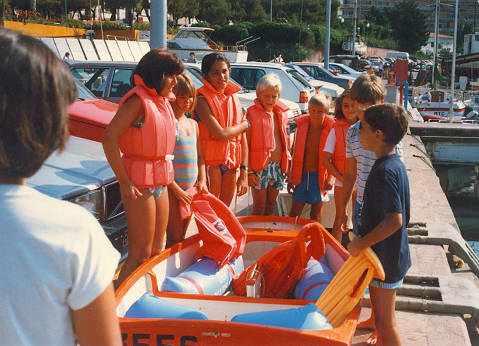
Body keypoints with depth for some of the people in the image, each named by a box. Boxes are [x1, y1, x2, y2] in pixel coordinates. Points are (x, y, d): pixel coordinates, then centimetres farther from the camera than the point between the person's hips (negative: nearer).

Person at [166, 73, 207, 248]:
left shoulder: (193, 124, 15)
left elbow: (199, 156, 21)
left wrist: (202, 180, 6)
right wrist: (176, 189, -17)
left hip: (191, 188, 7)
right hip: (172, 187, -7)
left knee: (182, 236, 13)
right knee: (174, 238, -6)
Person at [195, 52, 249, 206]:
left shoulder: (234, 98, 10)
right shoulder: (202, 100, -9)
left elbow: (242, 138, 9)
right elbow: (220, 134, -18)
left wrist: (244, 172, 3)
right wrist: (244, 124, 0)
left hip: (231, 164, 6)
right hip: (211, 162, -6)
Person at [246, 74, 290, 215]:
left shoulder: (282, 114, 10)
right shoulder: (252, 114, -7)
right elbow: (246, 144, -9)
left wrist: (288, 166, 13)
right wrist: (249, 171, -14)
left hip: (278, 166, 5)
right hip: (259, 166, -5)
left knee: (270, 208, 13)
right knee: (259, 208, -1)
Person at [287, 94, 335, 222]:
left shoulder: (330, 130, -8)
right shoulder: (301, 126, 0)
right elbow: (294, 154, 6)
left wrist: (331, 178, -14)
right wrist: (290, 178, 6)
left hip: (319, 177, -2)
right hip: (301, 175, 2)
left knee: (316, 215, 9)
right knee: (294, 213, 7)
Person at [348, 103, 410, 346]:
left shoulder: (384, 171, -24)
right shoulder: (395, 164, 6)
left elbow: (394, 220, -31)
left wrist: (362, 243, -21)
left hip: (384, 259, -10)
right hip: (392, 255, 10)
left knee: (385, 323, 3)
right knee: (381, 315, 24)